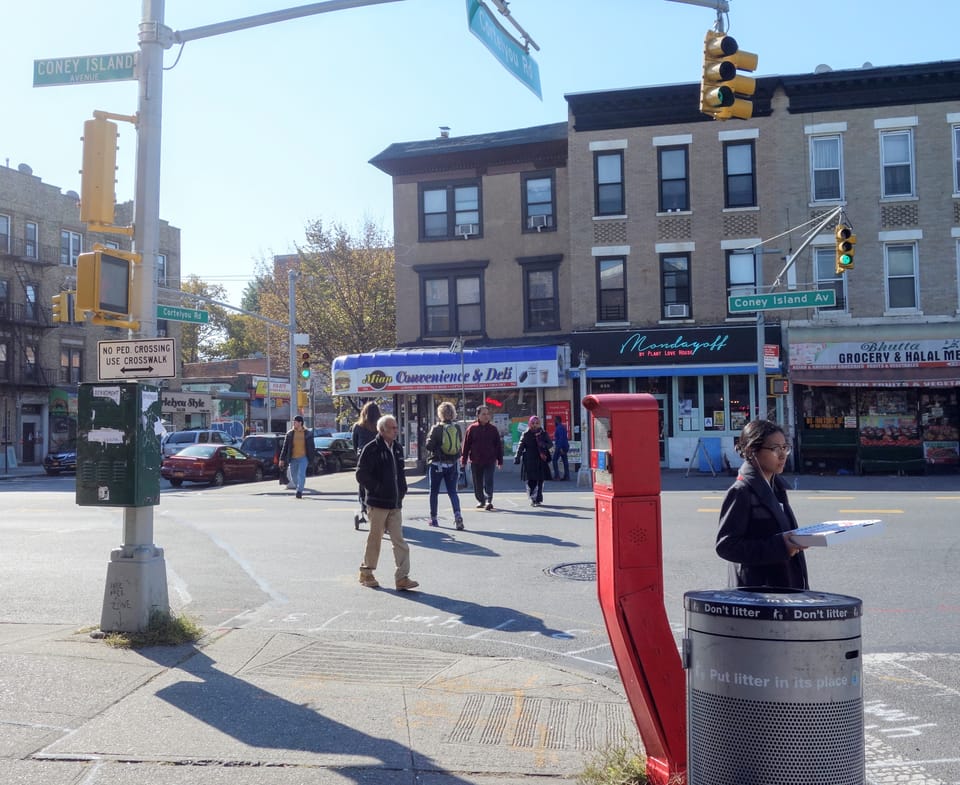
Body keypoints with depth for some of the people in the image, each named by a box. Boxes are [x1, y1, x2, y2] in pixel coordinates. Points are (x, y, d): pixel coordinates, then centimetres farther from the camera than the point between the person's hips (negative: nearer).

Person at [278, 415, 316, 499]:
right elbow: (285, 447, 3)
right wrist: (282, 459, -2)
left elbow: (311, 447, 7)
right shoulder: (289, 434, 2)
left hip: (303, 458, -2)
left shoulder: (307, 434, -1)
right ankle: (299, 489, 31)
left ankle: (299, 492, -16)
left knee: (301, 475, -18)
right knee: (293, 477, 8)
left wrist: (312, 458, 6)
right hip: (293, 459, 2)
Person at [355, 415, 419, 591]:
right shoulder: (371, 449, -11)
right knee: (375, 539, 6)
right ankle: (366, 573, 23)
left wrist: (402, 489, 10)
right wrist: (378, 489, -14)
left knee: (399, 540, 1)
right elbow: (361, 474, -13)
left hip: (395, 503, 6)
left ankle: (402, 578, 2)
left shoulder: (397, 448, 12)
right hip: (377, 503, -6)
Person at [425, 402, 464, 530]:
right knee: (452, 491, 7)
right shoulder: (457, 428, -1)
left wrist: (429, 436, 5)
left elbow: (429, 446, -11)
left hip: (437, 464, -3)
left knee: (434, 492, 13)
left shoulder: (436, 429, -14)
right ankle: (457, 515, -15)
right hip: (453, 465, 3)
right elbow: (460, 443, 8)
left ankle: (433, 518, 20)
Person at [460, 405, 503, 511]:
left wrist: (500, 460, 6)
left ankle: (489, 501, -8)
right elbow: (466, 445, 1)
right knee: (478, 483, 10)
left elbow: (498, 445, 7)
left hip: (490, 461, -1)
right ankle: (481, 500, 24)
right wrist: (463, 460, -2)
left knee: (488, 482, -7)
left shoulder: (493, 429, 4)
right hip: (475, 461, 1)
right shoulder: (472, 429, 0)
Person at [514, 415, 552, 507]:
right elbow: (521, 447, 3)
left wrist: (544, 445, -13)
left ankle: (538, 500, 9)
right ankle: (532, 498, 1)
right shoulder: (526, 434, 5)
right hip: (529, 461, -1)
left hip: (541, 460, 1)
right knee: (530, 480, -7)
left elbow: (550, 444, 9)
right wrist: (517, 458, -6)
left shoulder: (543, 433, 9)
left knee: (540, 480, 1)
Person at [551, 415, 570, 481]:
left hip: (560, 446, -10)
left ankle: (557, 476, -11)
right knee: (565, 460, 7)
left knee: (555, 460, -6)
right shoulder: (563, 427, 18)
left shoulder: (559, 428, -13)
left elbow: (561, 438, -22)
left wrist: (560, 448, -25)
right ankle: (566, 476, 6)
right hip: (565, 446, 10)